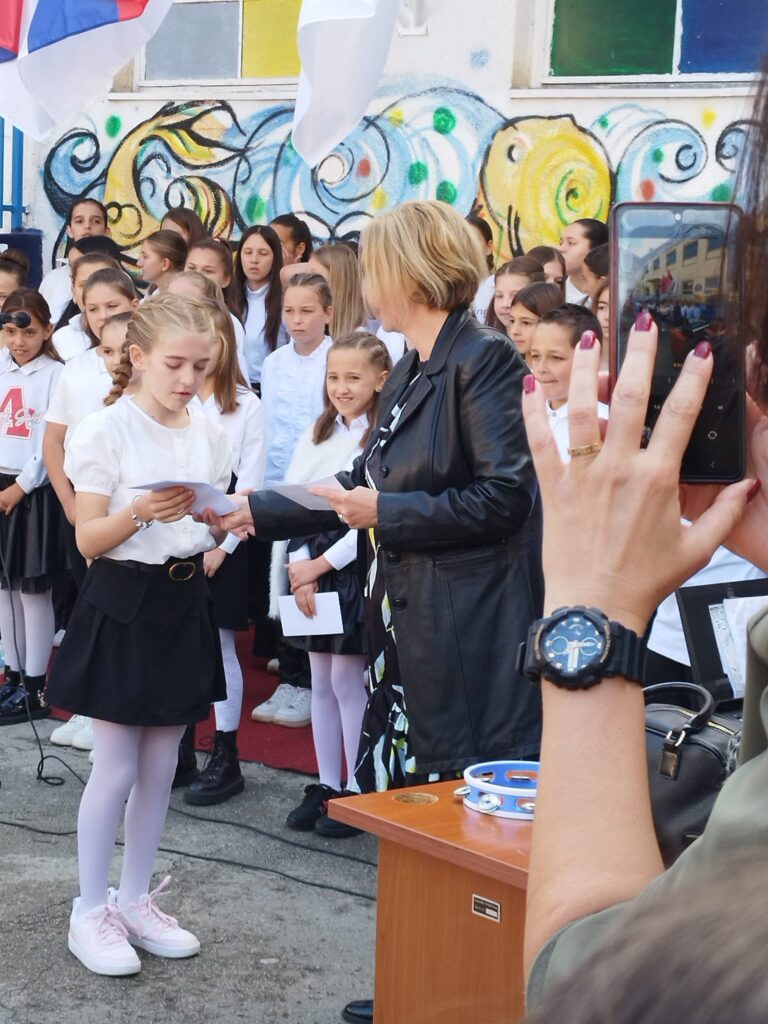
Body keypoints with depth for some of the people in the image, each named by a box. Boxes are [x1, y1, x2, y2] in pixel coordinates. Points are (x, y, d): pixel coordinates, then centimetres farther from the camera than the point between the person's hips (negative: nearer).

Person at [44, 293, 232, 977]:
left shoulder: (211, 435, 6)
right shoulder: (107, 431, -11)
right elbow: (87, 540, -12)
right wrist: (140, 513, -28)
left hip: (186, 602, 6)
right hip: (122, 604, -5)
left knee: (161, 765, 12)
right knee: (117, 767, -1)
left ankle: (136, 900, 25)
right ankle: (91, 912, 13)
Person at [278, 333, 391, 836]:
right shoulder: (317, 435, 11)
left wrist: (321, 564, -12)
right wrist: (300, 569, -7)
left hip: (355, 568, -6)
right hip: (310, 567, 6)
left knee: (348, 679, -3)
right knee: (321, 681, 11)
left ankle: (358, 790, 8)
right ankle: (326, 784, 20)